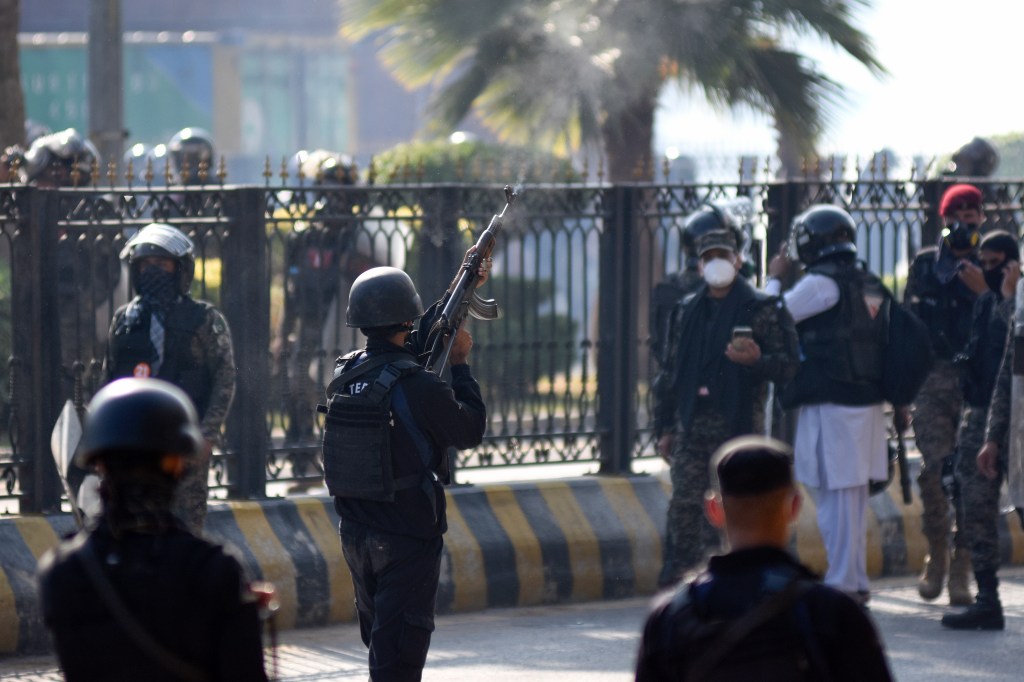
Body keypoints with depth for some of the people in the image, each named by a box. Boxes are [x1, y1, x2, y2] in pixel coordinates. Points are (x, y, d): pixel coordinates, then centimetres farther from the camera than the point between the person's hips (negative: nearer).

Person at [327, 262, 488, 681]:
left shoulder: (346, 374, 2)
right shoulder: (418, 386, -20)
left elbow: (410, 343, 18)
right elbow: (471, 431, -6)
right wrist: (460, 365, 4)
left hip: (355, 533, 7)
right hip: (407, 538, -7)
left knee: (380, 639, 21)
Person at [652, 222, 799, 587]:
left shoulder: (760, 309, 0)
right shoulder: (687, 311, 15)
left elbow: (788, 366, -2)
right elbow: (670, 372, 19)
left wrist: (757, 360, -23)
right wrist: (665, 427, 16)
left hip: (739, 426, -4)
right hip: (691, 427, 4)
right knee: (683, 503, -3)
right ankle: (676, 581, -1)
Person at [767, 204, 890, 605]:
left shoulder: (822, 283, -12)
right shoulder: (870, 285, 12)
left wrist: (774, 279, 6)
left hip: (831, 406, -8)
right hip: (867, 402, 8)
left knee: (836, 496, -5)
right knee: (853, 497, 14)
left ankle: (842, 584, -4)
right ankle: (856, 583, 18)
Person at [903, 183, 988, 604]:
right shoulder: (925, 265, 13)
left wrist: (983, 292, -14)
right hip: (932, 381, 1)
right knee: (935, 469, -11)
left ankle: (960, 569, 2)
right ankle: (936, 556, 6)